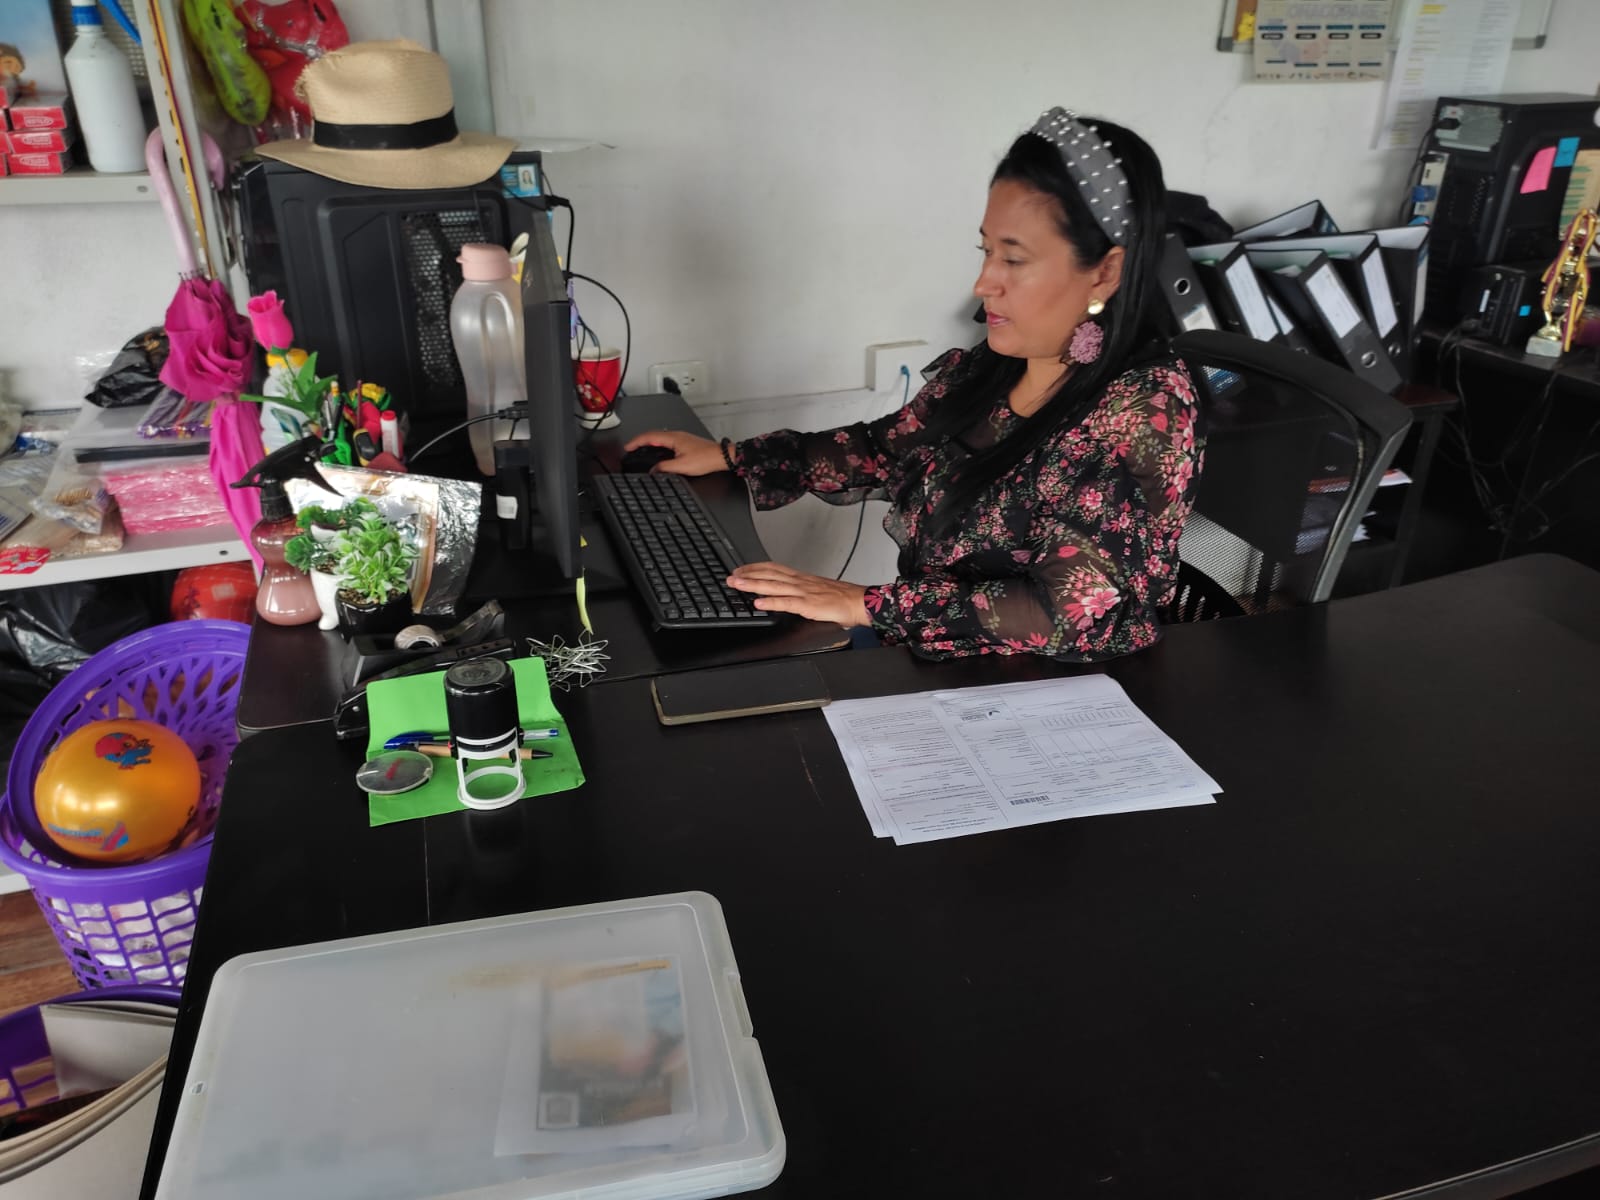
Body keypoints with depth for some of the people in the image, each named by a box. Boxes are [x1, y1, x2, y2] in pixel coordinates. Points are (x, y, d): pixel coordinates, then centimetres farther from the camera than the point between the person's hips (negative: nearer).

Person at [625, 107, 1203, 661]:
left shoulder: (1146, 411, -20)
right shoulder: (983, 367, 0)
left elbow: (1068, 613, -27)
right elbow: (885, 450, 15)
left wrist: (864, 604, -29)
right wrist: (729, 456, 10)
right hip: (919, 664, 6)